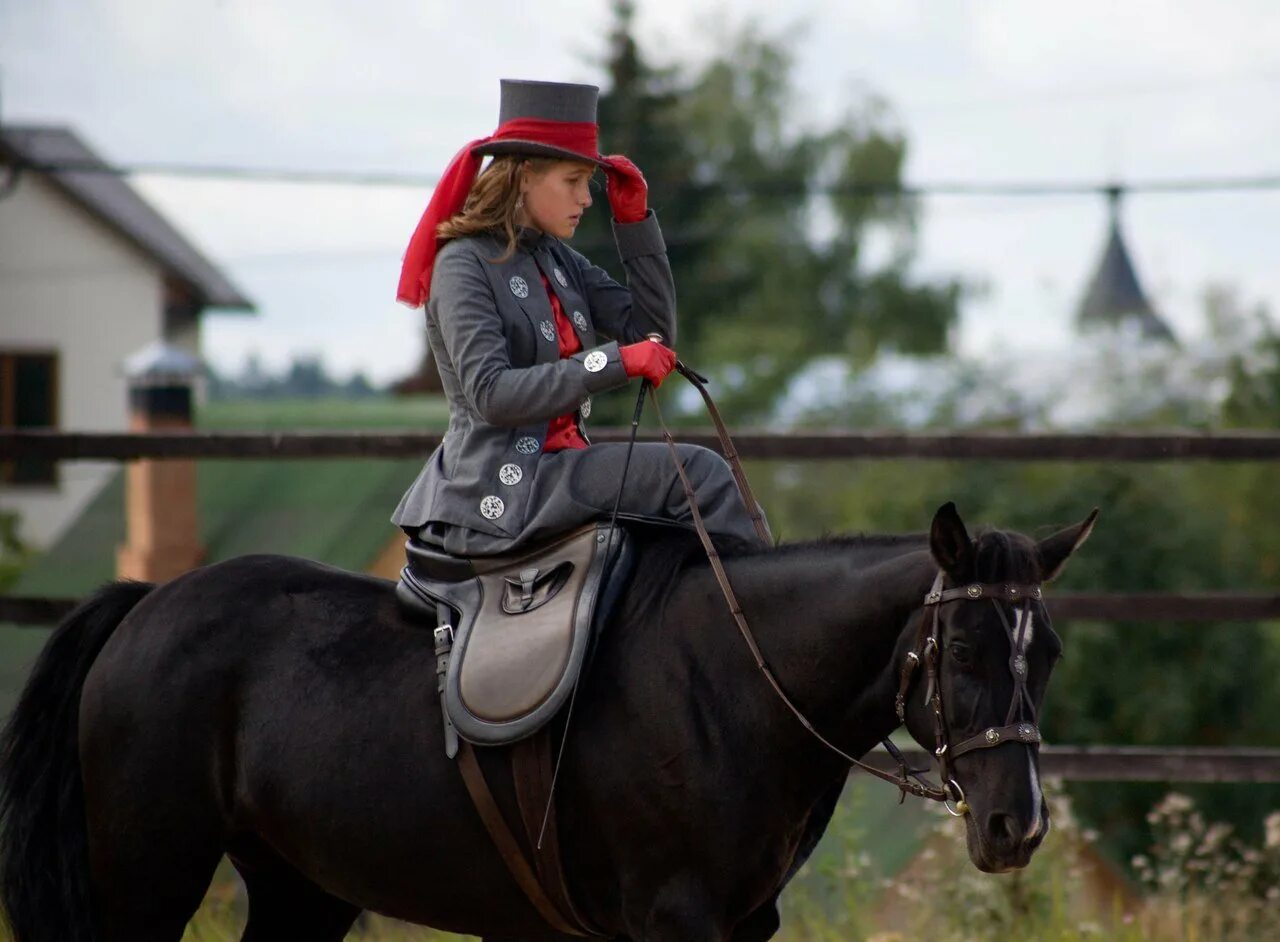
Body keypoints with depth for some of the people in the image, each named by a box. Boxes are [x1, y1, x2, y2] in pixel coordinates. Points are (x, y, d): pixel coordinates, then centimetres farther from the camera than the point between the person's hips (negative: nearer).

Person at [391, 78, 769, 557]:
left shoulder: (556, 259, 15)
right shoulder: (464, 266, -10)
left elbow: (652, 333, 12)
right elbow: (490, 394, -20)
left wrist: (636, 223, 4)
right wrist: (613, 362, -25)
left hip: (558, 466, 9)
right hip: (499, 489, -9)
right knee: (698, 471, -18)